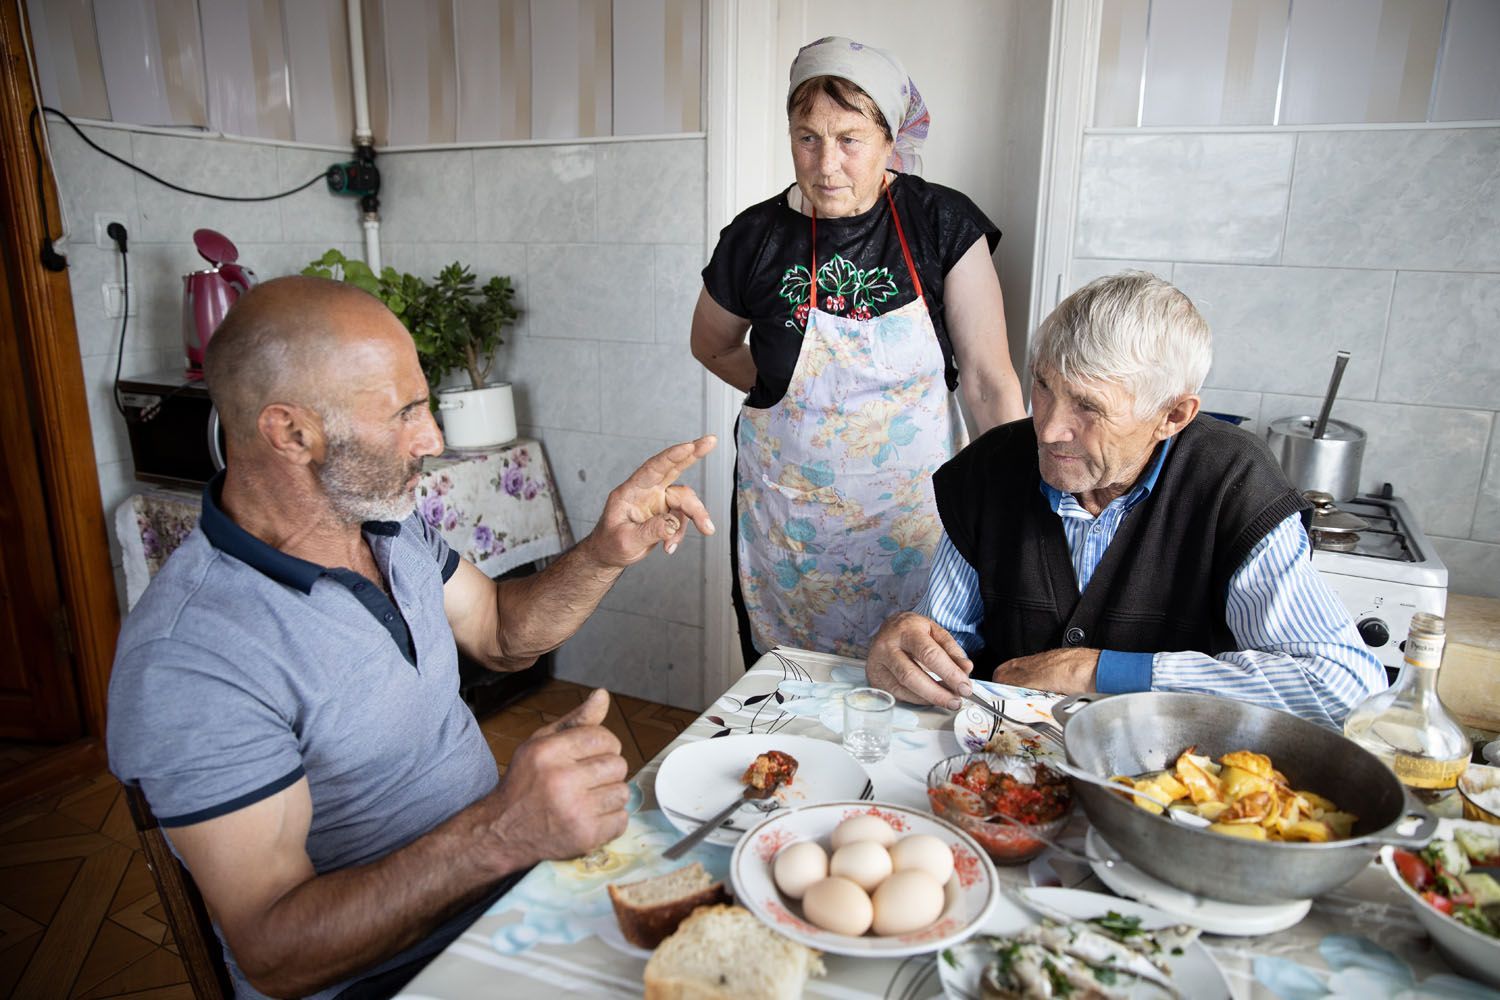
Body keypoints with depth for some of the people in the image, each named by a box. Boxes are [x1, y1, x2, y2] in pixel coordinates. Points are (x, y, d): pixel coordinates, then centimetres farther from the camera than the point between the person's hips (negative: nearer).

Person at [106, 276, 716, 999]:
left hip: (504, 883, 8)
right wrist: (503, 833, -39)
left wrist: (605, 553, -6)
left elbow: (500, 633, 12)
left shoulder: (388, 524, 1)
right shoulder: (188, 660, -25)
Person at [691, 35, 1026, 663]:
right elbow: (710, 345, 14)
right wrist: (780, 386, 0)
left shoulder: (944, 224, -7)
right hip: (789, 516, 1)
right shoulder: (756, 238, -5)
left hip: (916, 509, 0)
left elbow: (990, 379, -7)